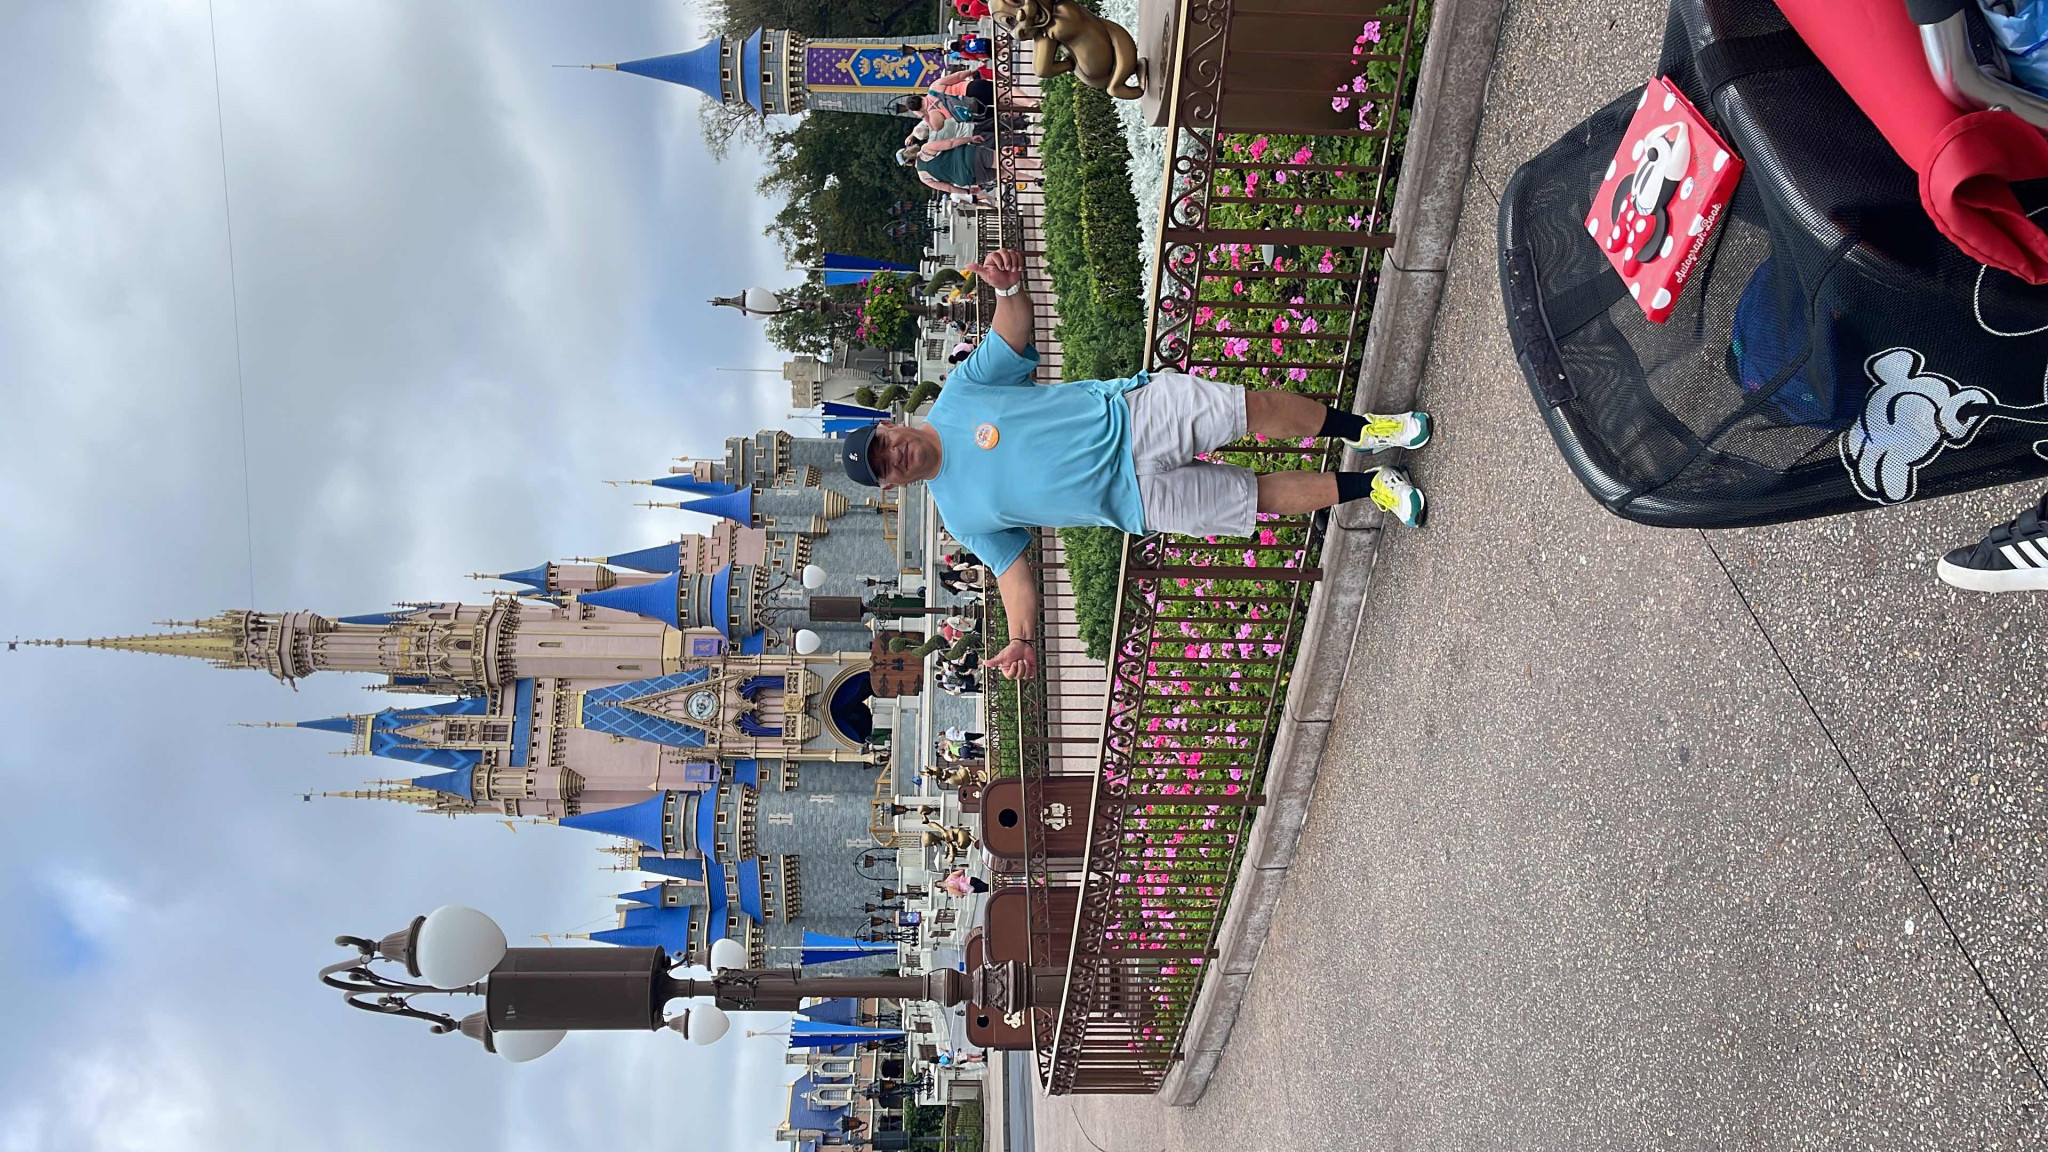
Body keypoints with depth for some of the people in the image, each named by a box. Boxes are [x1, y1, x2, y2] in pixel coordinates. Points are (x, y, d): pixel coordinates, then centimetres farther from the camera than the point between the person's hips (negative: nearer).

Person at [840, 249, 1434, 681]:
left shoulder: (957, 394, 1)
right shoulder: (962, 517, 0)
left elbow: (1016, 336, -1)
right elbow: (1013, 569, 1)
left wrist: (1009, 288, -24)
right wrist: (1023, 640, -15)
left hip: (1132, 411, 0)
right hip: (1135, 497, 0)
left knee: (1260, 407, -13)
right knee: (1259, 495, -6)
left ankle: (1362, 428, 11)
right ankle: (1367, 486, 14)